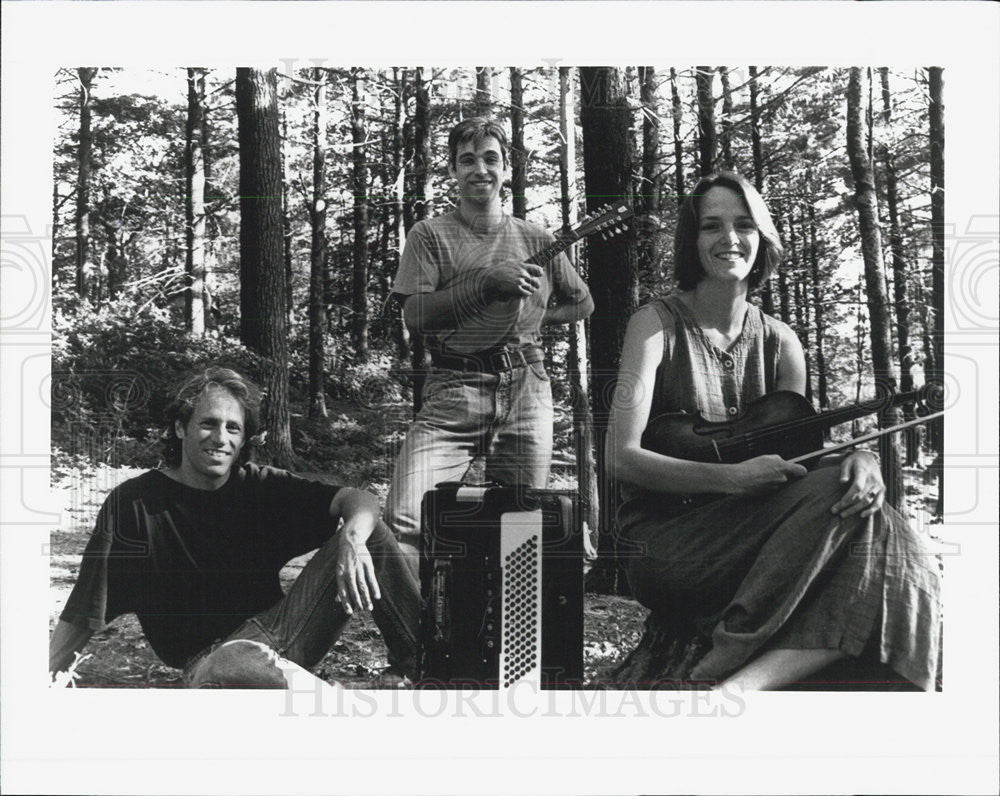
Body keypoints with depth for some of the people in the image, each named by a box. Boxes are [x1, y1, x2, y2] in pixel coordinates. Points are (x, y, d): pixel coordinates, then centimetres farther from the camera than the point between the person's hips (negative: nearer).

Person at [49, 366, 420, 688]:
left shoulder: (260, 487, 2)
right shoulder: (133, 503, -5)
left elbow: (360, 500, -9)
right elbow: (82, 616, -6)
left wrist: (352, 539, -33)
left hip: (280, 632, 4)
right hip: (210, 657, -4)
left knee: (370, 532, -11)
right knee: (226, 671, -43)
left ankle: (417, 667, -9)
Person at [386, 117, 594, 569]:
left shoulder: (537, 241, 15)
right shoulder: (430, 236, 8)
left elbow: (582, 304, 27)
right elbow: (414, 317, -4)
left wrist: (530, 318, 12)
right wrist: (487, 281, -12)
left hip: (526, 391, 3)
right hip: (453, 386, -2)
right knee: (403, 521, -20)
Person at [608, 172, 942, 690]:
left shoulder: (779, 343, 12)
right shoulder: (659, 323, -2)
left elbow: (800, 453, 9)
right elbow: (623, 457, -11)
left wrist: (860, 460, -15)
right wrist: (733, 478, -24)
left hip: (753, 536, 5)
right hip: (662, 540, -5)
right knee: (834, 497, -27)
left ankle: (736, 683, -35)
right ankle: (719, 673, -31)